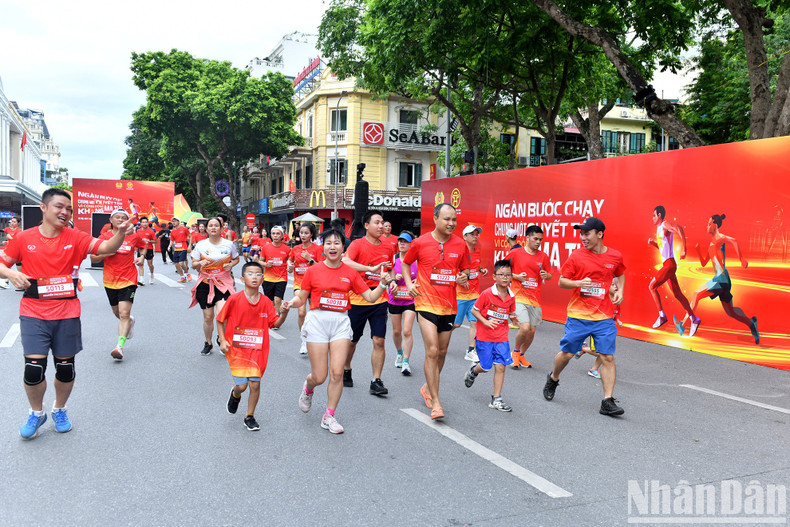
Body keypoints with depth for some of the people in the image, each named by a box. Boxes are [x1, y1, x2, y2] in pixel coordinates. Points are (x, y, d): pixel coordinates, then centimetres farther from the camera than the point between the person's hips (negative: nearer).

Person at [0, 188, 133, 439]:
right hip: (33, 314, -1)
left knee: (66, 368, 9)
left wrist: (121, 233, -35)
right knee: (34, 368, -6)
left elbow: (107, 247, -14)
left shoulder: (75, 238, -1)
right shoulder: (24, 239, 0)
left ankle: (59, 409, 36)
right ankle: (36, 413, 23)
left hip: (67, 314, 1)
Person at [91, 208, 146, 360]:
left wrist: (142, 256, 1)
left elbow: (144, 244, 20)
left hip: (128, 280, -3)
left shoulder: (134, 236, -2)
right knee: (117, 313, 18)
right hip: (110, 281, 3)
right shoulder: (104, 237, -1)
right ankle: (130, 321, 52)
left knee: (124, 313, -14)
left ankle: (120, 346, -16)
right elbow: (93, 259, -1)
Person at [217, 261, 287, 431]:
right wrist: (222, 340, -7)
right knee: (241, 386, -4)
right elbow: (220, 320, 2)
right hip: (236, 348, -2)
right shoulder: (234, 299, -8)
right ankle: (235, 395, 35)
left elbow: (275, 323, 0)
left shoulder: (266, 302, 0)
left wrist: (285, 313, -18)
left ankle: (250, 417, 20)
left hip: (257, 350, 2)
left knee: (255, 384, -2)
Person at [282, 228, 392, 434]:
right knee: (319, 377, -1)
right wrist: (291, 302, -14)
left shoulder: (350, 273, 6)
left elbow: (370, 297, 8)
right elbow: (301, 297, 7)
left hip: (341, 322, 2)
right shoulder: (313, 271, 1)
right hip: (317, 321, -2)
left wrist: (383, 284, -8)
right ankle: (308, 388, 37)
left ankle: (329, 417, 12)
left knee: (337, 373, -5)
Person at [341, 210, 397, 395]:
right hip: (358, 300, -3)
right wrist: (371, 268, -33)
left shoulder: (388, 248, 8)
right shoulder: (358, 244, -6)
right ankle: (346, 371, 36)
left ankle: (376, 381, 4)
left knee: (379, 341, -4)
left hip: (379, 300, 3)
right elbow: (345, 262, -25)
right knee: (352, 340, 12)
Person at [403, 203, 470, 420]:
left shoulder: (460, 245, 1)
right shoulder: (420, 243, -5)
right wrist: (409, 282, -3)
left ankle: (428, 387, 37)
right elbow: (405, 262, 11)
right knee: (432, 351, -12)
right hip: (426, 303, -4)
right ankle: (436, 402, -4)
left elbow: (465, 269, 15)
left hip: (448, 305, 4)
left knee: (442, 352, 13)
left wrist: (464, 277, -8)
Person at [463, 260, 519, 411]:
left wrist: (513, 317, -7)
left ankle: (496, 399, 6)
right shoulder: (487, 294, -13)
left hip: (502, 337, 3)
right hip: (484, 336, -3)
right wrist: (486, 322, -19)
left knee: (501, 366, -4)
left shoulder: (511, 297, 1)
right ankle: (473, 371, 41)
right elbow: (474, 310, -6)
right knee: (485, 367, 4)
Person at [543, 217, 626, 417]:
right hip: (578, 315, -1)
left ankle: (608, 401, 3)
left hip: (604, 317, 1)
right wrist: (578, 283, -19)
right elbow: (562, 282, 0)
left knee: (608, 357, -4)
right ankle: (553, 379, 35)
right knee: (567, 353, 6)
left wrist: (620, 290, 6)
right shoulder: (576, 256, -3)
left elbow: (620, 274, 25)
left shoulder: (615, 256, 4)